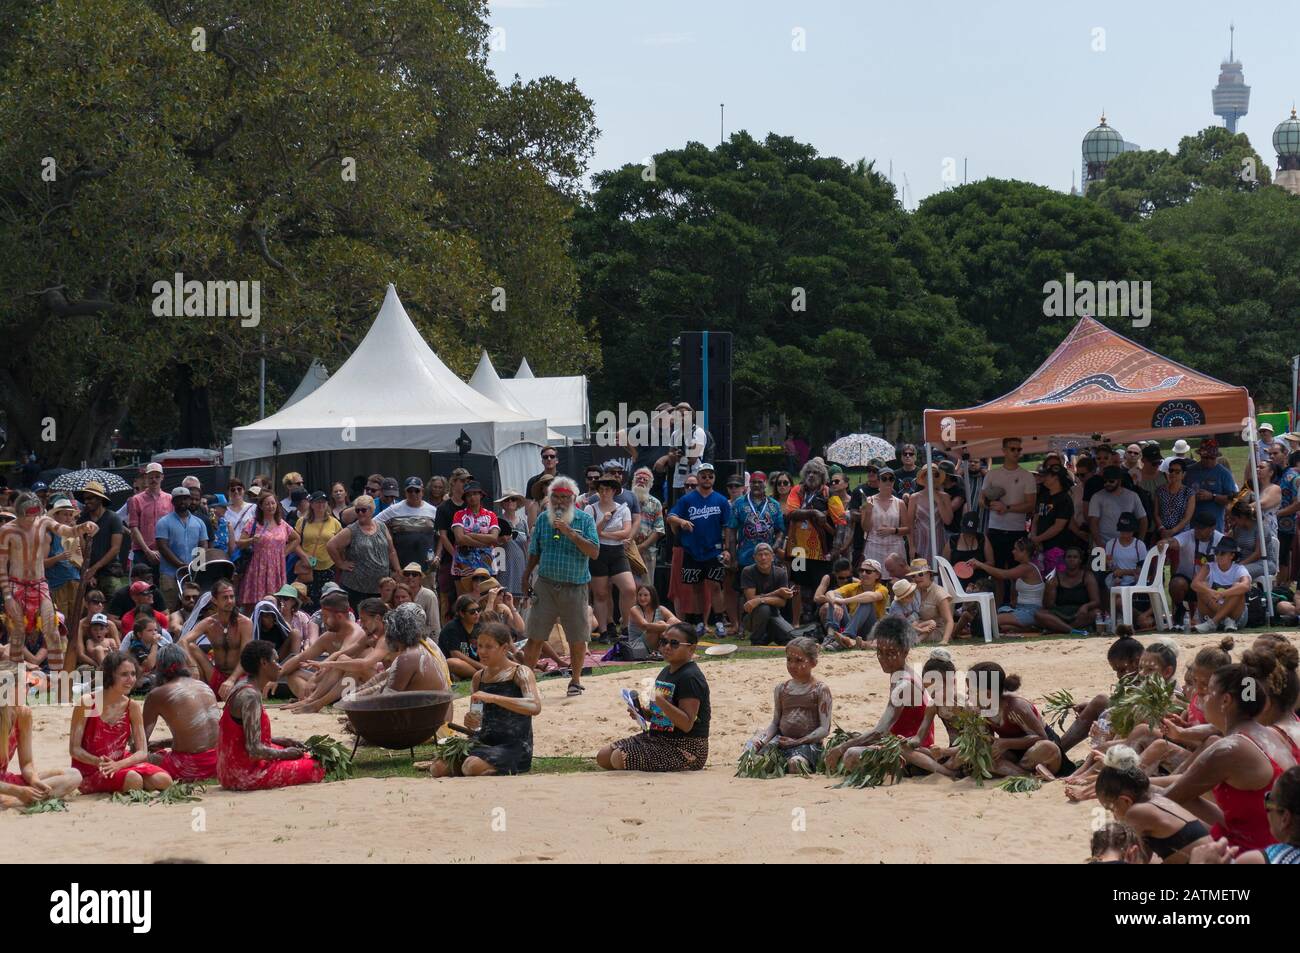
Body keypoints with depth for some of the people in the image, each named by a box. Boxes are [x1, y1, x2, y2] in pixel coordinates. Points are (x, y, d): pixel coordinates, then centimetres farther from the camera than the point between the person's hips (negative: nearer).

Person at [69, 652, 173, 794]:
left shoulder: (133, 707, -2)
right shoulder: (87, 703, -14)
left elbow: (143, 753, -6)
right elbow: (74, 749, -13)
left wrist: (117, 765, -25)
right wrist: (98, 761, -32)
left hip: (120, 764, 5)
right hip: (90, 769, -5)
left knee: (164, 781, -17)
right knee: (133, 780, -33)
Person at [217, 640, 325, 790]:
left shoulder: (243, 686, 10)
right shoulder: (250, 695, -22)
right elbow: (254, 750, -26)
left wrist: (279, 741, 11)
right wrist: (285, 753, -10)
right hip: (242, 775, -10)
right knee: (315, 767, -9)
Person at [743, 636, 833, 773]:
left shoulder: (820, 690, -1)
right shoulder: (781, 689, 14)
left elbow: (824, 729, -6)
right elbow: (775, 723, 15)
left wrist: (797, 742, -14)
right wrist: (763, 738, -7)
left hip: (808, 743, -4)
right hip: (782, 740, 4)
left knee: (796, 762, -39)